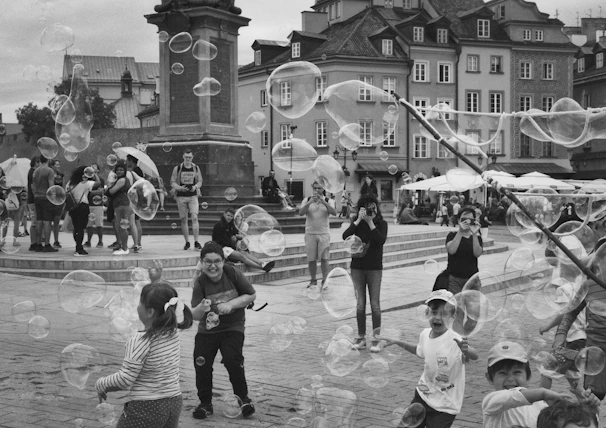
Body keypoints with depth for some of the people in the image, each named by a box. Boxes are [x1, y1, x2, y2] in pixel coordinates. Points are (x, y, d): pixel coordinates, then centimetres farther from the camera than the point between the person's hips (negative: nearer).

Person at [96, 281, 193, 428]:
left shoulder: (139, 340, -21)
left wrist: (100, 384, -1)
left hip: (146, 409, -7)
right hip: (174, 403, 7)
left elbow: (125, 380, -18)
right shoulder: (174, 334, -2)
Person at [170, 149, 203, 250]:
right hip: (181, 196, 0)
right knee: (183, 219, 3)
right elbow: (172, 182, 2)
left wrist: (195, 186, -11)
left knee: (194, 217, -13)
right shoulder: (177, 168, 3)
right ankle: (187, 242, 11)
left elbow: (200, 181, 11)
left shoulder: (196, 168, 7)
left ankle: (196, 242, -13)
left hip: (193, 196, 0)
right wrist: (180, 188, -16)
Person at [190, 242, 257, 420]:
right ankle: (205, 402, 14)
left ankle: (243, 398, 2)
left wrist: (231, 304, -19)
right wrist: (201, 308, -38)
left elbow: (252, 295, -6)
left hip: (233, 327, -2)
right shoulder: (200, 283, -13)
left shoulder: (232, 273, -14)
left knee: (232, 359, -19)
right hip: (207, 329, 2)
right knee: (201, 362, -7)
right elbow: (195, 316, -15)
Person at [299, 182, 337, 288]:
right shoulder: (307, 200, 4)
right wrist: (310, 202, -23)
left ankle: (325, 281, 6)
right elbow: (301, 212, -11)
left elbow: (334, 213, -15)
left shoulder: (327, 201, 2)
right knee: (311, 259, 5)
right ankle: (313, 280, 18)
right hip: (310, 233, 1)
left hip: (324, 233, -1)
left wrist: (323, 202, -25)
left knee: (324, 258, -3)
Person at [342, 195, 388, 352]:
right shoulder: (357, 223, 2)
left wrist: (370, 222, -19)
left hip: (374, 268, -2)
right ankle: (361, 337, 17)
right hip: (357, 268, 2)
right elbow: (345, 236, -15)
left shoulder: (381, 223, -1)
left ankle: (375, 340, 6)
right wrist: (359, 220, -19)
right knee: (360, 304, 7)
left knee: (375, 304, 0)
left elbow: (381, 240, -19)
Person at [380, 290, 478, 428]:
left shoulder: (454, 340, -26)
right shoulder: (425, 334, -5)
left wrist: (466, 350, -65)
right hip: (422, 396, 6)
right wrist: (397, 342, 17)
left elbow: (475, 356, -44)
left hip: (444, 407, -6)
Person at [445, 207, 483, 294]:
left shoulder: (476, 237, 8)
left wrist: (474, 234, -23)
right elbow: (451, 250, -17)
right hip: (454, 279, -2)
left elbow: (477, 253, -12)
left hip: (472, 278, 2)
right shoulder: (452, 235, 4)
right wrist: (460, 232, -24)